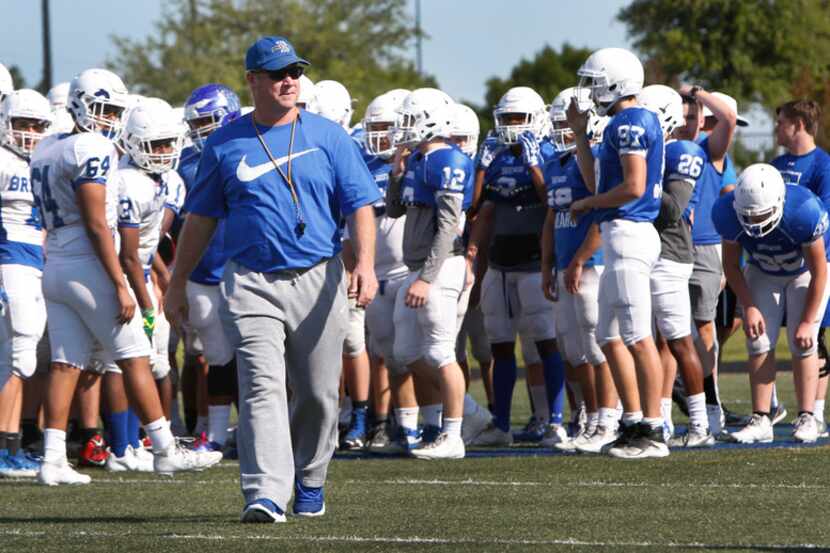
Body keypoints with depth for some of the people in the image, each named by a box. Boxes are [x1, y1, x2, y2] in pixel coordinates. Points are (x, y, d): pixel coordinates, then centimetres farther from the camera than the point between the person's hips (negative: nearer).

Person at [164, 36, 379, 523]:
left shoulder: (328, 137, 5)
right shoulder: (225, 144, 7)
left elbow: (360, 205, 1)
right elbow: (201, 218, 14)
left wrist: (365, 263, -15)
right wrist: (178, 283, 14)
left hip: (317, 281, 1)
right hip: (251, 281, -1)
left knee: (318, 395, 8)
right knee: (263, 390, -14)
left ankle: (309, 482, 29)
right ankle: (266, 495, -23)